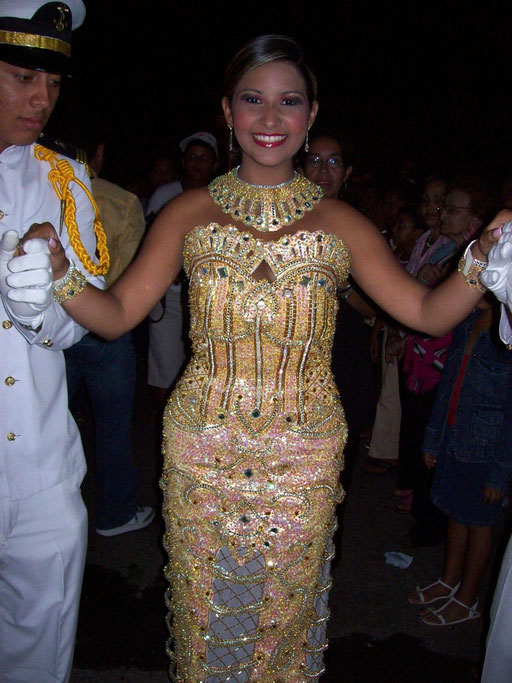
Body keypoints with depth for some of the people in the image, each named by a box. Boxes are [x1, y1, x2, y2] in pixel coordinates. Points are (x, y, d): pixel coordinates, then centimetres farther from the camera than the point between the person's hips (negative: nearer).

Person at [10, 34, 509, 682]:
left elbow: (428, 312, -3)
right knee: (205, 602, 16)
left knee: (288, 603, 16)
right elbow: (116, 314, -6)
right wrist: (59, 273, -25)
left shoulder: (339, 223, -1)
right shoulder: (189, 213, -2)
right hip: (202, 449, 0)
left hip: (304, 456, 1)